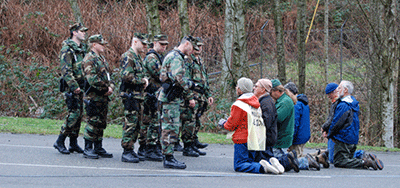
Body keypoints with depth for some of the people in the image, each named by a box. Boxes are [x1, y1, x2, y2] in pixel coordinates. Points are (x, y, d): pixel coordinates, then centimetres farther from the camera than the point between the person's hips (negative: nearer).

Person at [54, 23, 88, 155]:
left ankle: (73, 143, 14)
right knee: (74, 113, -13)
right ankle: (60, 142, -5)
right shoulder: (67, 48, -11)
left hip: (81, 86, 8)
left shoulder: (83, 47, 15)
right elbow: (66, 70, -18)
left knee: (79, 114, 8)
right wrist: (74, 86, -22)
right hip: (71, 86, -8)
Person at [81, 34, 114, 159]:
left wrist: (111, 87, 3)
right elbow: (92, 79, -22)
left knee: (101, 123, 12)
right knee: (93, 122, -7)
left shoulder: (101, 59, 19)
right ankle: (88, 149, -2)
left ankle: (98, 148, 18)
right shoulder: (89, 59, -12)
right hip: (93, 97, -9)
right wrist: (105, 89, -17)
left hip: (103, 97, 9)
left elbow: (108, 75, 23)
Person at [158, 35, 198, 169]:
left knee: (169, 128, 12)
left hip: (173, 97, 11)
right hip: (170, 98, -11)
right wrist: (190, 84, -9)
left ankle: (168, 157, 16)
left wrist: (189, 97, 24)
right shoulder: (176, 57, -13)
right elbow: (179, 78, -25)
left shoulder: (177, 56, 22)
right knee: (171, 128, -8)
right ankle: (169, 159, -7)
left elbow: (181, 80, 26)